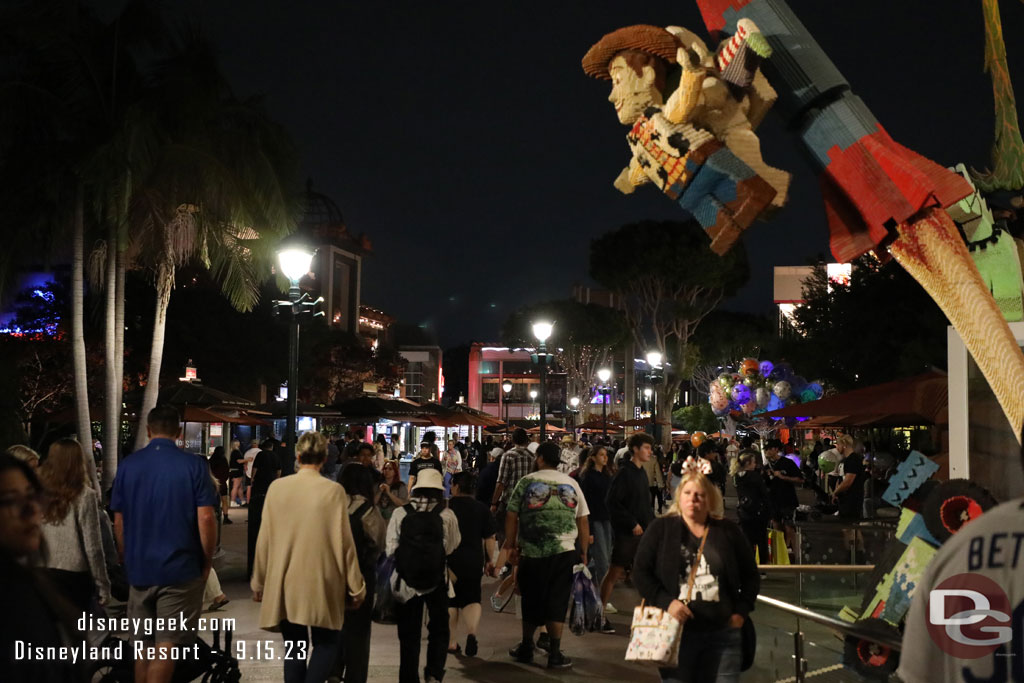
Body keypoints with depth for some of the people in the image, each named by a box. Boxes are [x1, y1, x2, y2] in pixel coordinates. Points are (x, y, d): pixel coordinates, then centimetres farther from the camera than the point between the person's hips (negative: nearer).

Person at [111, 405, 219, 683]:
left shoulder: (128, 465, 2)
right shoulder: (193, 465, -7)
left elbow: (119, 521, 6)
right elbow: (206, 517, -12)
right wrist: (207, 561, 1)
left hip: (139, 569, 4)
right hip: (181, 568, -3)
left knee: (143, 645, 15)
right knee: (166, 645, 0)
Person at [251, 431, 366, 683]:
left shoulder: (276, 487, -2)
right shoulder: (333, 490, -9)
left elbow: (264, 539, 3)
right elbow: (343, 542, -6)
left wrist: (258, 581, 14)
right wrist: (355, 587, 2)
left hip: (284, 585, 3)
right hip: (321, 584, -3)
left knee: (295, 649, 13)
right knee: (327, 643, 11)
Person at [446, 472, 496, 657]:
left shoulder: (446, 507, -5)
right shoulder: (482, 508, 2)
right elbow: (489, 538, 4)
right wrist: (490, 560, 14)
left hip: (449, 560, -1)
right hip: (473, 561, 1)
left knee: (450, 601, 12)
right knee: (471, 598, 9)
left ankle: (451, 642, 14)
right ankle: (472, 631, -18)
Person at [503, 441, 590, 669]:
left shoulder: (527, 482, 2)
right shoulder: (571, 483, 7)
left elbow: (511, 517, 0)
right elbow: (583, 522, 7)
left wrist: (510, 545, 10)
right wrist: (583, 553, 13)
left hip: (532, 553, -1)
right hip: (564, 552, 1)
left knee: (531, 601, 12)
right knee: (557, 603, 6)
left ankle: (526, 648, 24)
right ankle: (554, 654, 4)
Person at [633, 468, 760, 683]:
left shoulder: (728, 532, 8)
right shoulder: (661, 529, 3)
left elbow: (751, 576, 16)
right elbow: (640, 572, 0)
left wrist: (741, 612, 5)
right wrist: (665, 603, -12)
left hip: (723, 634, 2)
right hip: (677, 631, -1)